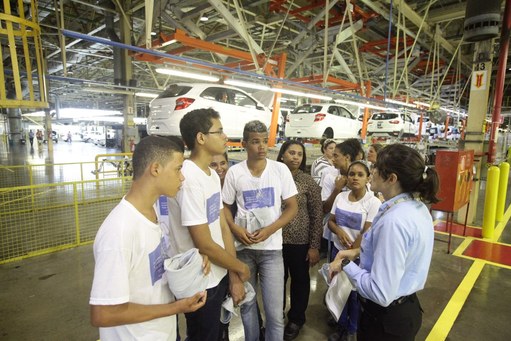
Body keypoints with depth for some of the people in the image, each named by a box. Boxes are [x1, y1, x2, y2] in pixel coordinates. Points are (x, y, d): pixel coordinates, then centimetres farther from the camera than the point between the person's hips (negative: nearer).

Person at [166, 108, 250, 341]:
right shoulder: (189, 179, -26)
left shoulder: (213, 175, 3)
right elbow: (204, 245, -24)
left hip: (219, 276, 8)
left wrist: (233, 277, 2)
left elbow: (223, 227, 4)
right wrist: (240, 268, -9)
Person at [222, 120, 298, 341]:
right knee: (246, 303, 18)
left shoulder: (280, 169, -3)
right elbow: (225, 207, 6)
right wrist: (235, 229, -12)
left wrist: (269, 230, -14)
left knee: (275, 311, 1)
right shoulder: (234, 172, -3)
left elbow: (292, 207, -1)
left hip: (271, 247, -1)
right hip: (243, 247, 1)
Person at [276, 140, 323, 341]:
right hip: (275, 240, 2)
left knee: (300, 280, 16)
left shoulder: (309, 182, -7)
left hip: (300, 241, -1)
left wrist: (314, 246, -7)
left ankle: (296, 320, 39)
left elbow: (317, 216, -5)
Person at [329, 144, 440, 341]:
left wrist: (346, 265, -18)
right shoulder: (417, 207, -2)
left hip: (386, 319, -8)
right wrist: (359, 252, 6)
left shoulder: (394, 221, -32)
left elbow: (381, 294, -30)